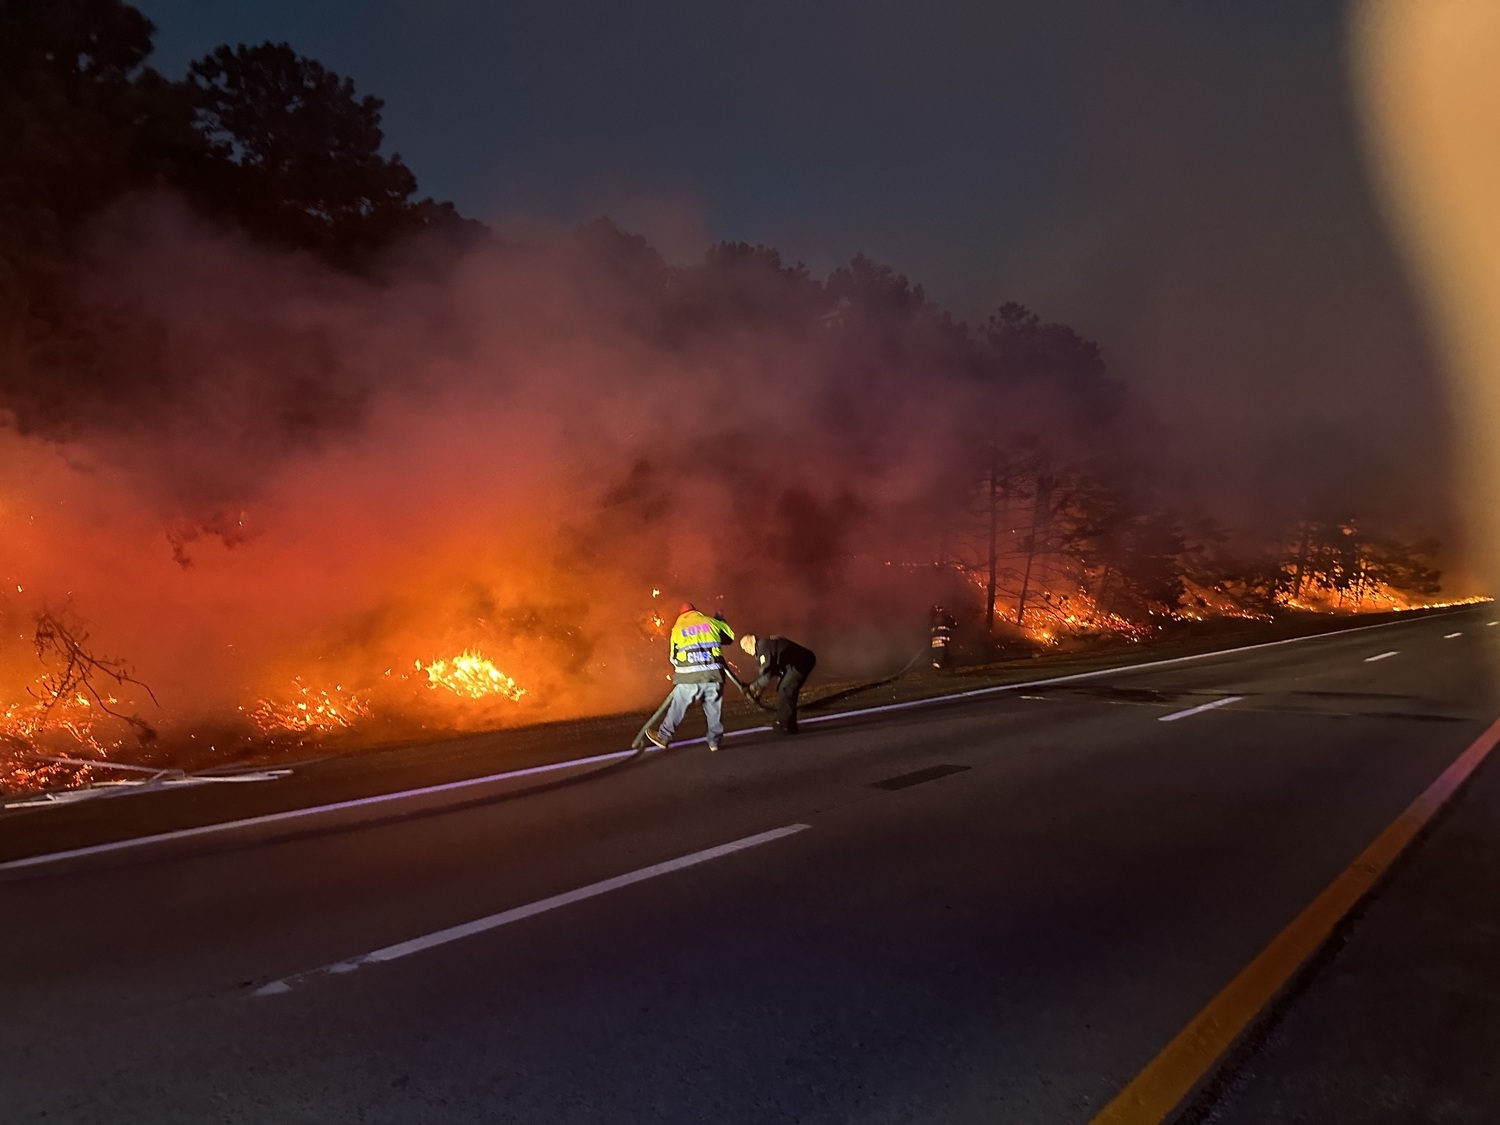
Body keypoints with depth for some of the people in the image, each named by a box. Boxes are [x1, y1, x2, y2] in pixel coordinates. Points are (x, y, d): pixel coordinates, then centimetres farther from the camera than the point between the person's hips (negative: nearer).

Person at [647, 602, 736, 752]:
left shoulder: (677, 629, 10)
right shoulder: (710, 622, 11)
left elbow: (674, 657, 13)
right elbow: (730, 636, 23)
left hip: (689, 677, -1)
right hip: (714, 674, 1)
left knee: (677, 707, 11)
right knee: (714, 707, 14)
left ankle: (664, 737, 20)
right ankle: (715, 740, 21)